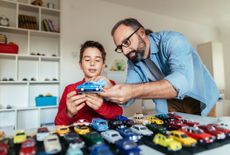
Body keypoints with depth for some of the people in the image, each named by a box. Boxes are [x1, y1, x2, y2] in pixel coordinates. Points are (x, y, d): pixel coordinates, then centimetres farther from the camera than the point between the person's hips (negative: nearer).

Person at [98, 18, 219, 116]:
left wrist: (134, 91, -48)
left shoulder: (172, 40, -21)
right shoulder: (132, 61, -6)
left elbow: (183, 80, -38)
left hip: (199, 100, -3)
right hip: (169, 105, 4)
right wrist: (110, 89, -29)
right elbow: (127, 99, -8)